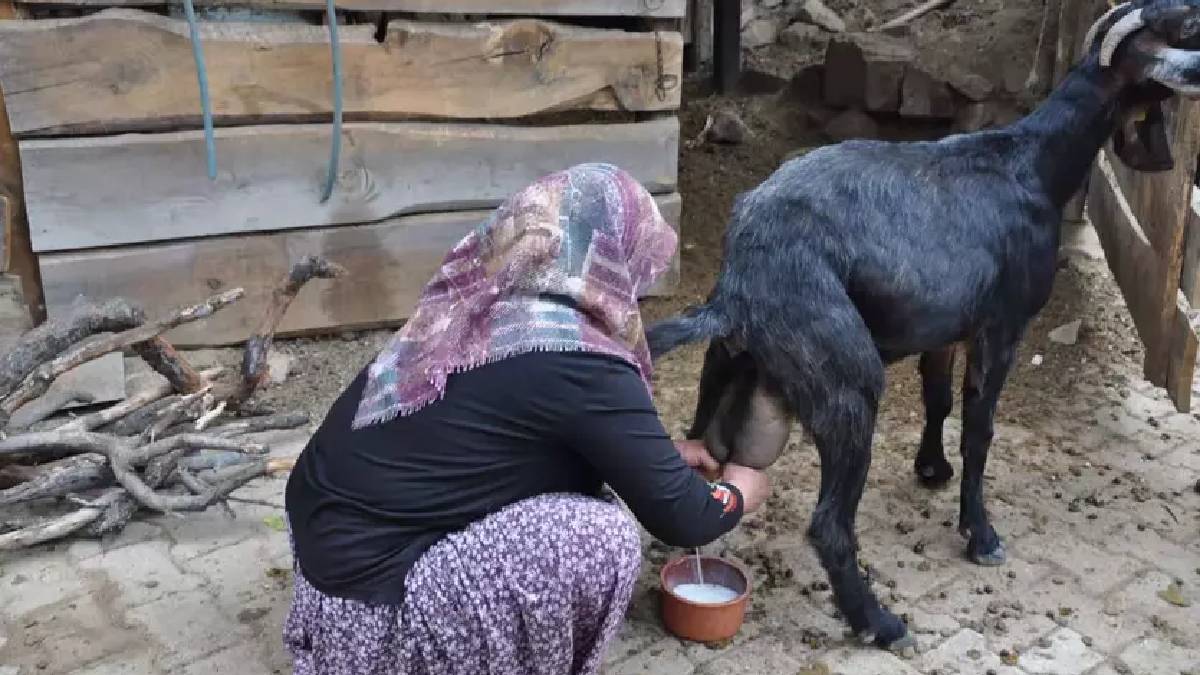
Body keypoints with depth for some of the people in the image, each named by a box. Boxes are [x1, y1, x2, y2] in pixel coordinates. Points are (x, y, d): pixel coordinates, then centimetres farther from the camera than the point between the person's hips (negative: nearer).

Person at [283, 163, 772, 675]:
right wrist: (739, 492, 11)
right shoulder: (577, 364, -21)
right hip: (367, 594, -8)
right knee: (601, 539, -16)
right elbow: (681, 518, -10)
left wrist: (655, 453, 25)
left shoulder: (479, 304, 1)